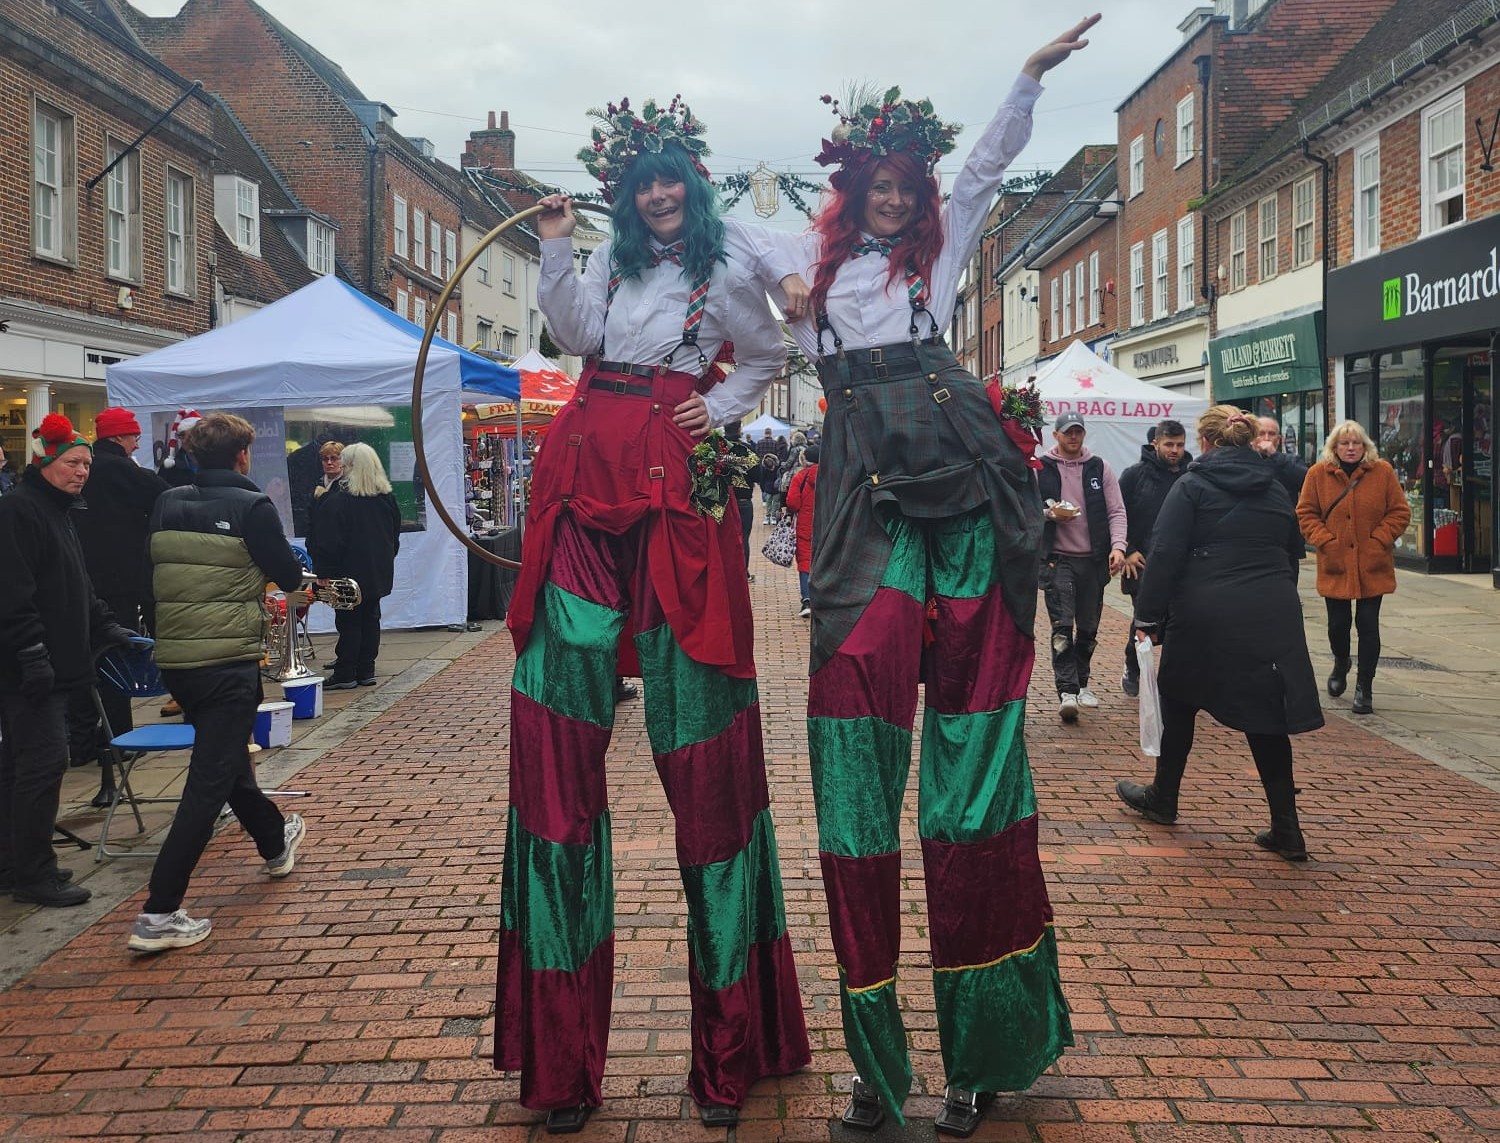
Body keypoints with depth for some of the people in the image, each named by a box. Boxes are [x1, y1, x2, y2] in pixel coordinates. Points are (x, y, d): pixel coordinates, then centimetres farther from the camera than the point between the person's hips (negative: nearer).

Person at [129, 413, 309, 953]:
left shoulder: (166, 504, 6)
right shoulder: (251, 507, -10)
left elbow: (149, 573, 15)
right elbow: (290, 578, -4)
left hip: (172, 658, 7)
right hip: (229, 660, -7)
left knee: (225, 760, 25)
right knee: (208, 783, -3)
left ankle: (276, 841, 49)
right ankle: (159, 915, -7)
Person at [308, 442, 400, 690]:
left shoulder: (339, 500, -15)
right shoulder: (387, 497, 6)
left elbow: (328, 541, -16)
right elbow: (395, 534, 16)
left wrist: (323, 572, -11)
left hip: (350, 572, -6)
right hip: (379, 572, 6)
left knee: (349, 622, -1)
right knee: (370, 618, 11)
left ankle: (345, 674, 3)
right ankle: (366, 671, 15)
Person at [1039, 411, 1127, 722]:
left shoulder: (1100, 467, 7)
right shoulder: (1041, 469, 1)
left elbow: (1116, 511, 3)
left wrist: (1117, 546, -10)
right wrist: (1050, 513, -15)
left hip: (1093, 559, 3)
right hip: (1058, 559, -3)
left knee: (1089, 627, 11)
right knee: (1062, 627, -11)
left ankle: (1080, 683, 27)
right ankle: (1067, 691, -12)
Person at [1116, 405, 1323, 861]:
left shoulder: (1192, 486, -2)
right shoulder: (1275, 491, 14)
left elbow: (1165, 555, -10)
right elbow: (1292, 555, 21)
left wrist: (1149, 616, -5)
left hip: (1205, 618, -4)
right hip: (1272, 618, 4)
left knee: (1179, 703, 16)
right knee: (1266, 717, 8)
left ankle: (1162, 799, 30)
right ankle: (1286, 829, 6)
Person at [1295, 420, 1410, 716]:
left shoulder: (1383, 472, -1)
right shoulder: (1318, 474, -1)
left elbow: (1399, 512, 2)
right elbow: (1306, 513, 3)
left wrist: (1378, 540, -8)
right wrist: (1324, 541, -9)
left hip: (1372, 565, 0)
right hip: (1334, 563, 1)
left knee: (1367, 624, -1)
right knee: (1338, 623, 7)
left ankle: (1364, 687, 9)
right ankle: (1340, 664, 39)